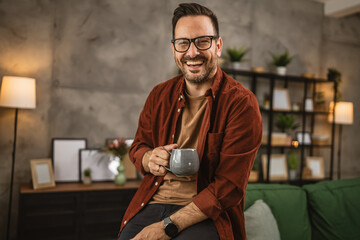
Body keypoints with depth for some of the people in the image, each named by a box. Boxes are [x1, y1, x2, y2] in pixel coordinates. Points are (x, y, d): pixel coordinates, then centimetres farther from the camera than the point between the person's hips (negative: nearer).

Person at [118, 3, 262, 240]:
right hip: (151, 203, 4)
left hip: (207, 214, -4)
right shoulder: (159, 95, 7)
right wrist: (149, 159, -7)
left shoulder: (242, 103, -9)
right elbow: (138, 146, 18)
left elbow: (229, 187, -13)